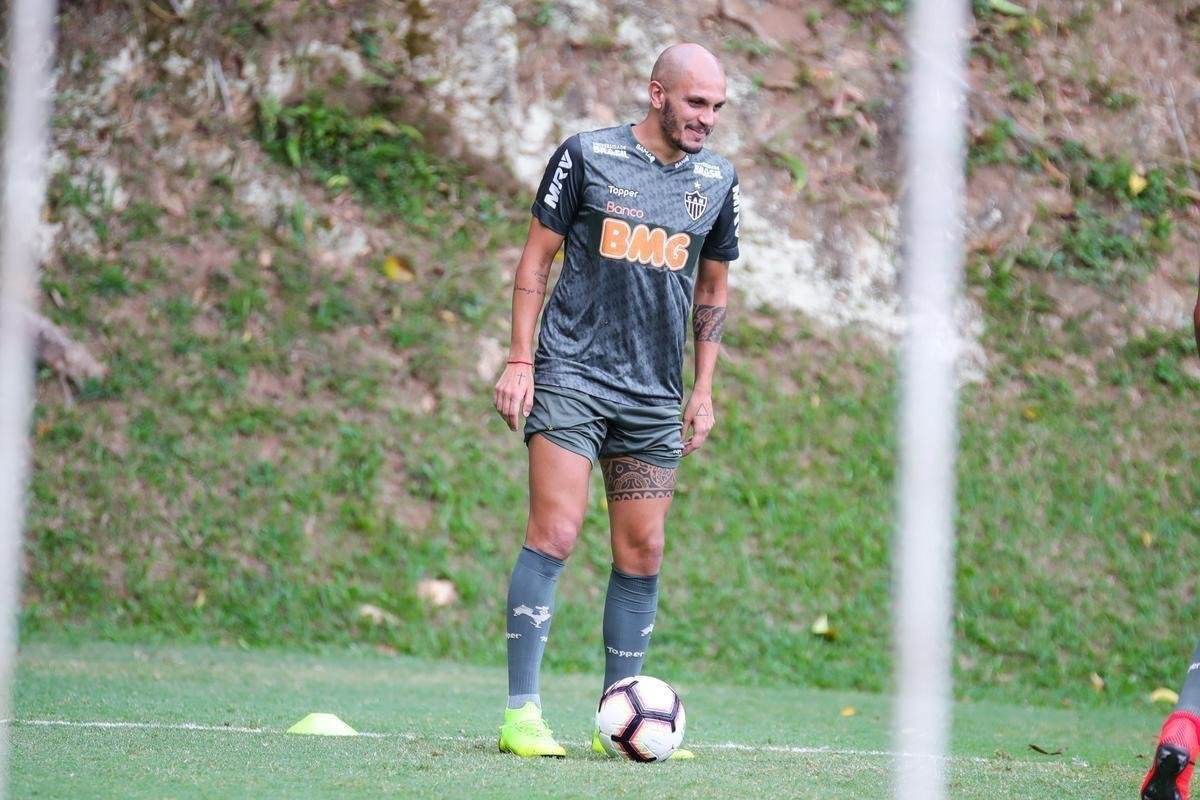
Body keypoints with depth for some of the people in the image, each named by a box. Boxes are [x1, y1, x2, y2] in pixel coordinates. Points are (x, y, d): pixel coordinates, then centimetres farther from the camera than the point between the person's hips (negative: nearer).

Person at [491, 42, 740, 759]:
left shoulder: (718, 180, 9)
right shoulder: (587, 155, -3)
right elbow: (537, 256, 2)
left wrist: (703, 391, 12)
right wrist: (520, 360, -5)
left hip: (654, 398, 4)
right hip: (571, 376, -4)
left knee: (643, 556, 3)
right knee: (555, 534, -13)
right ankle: (522, 713, -9)